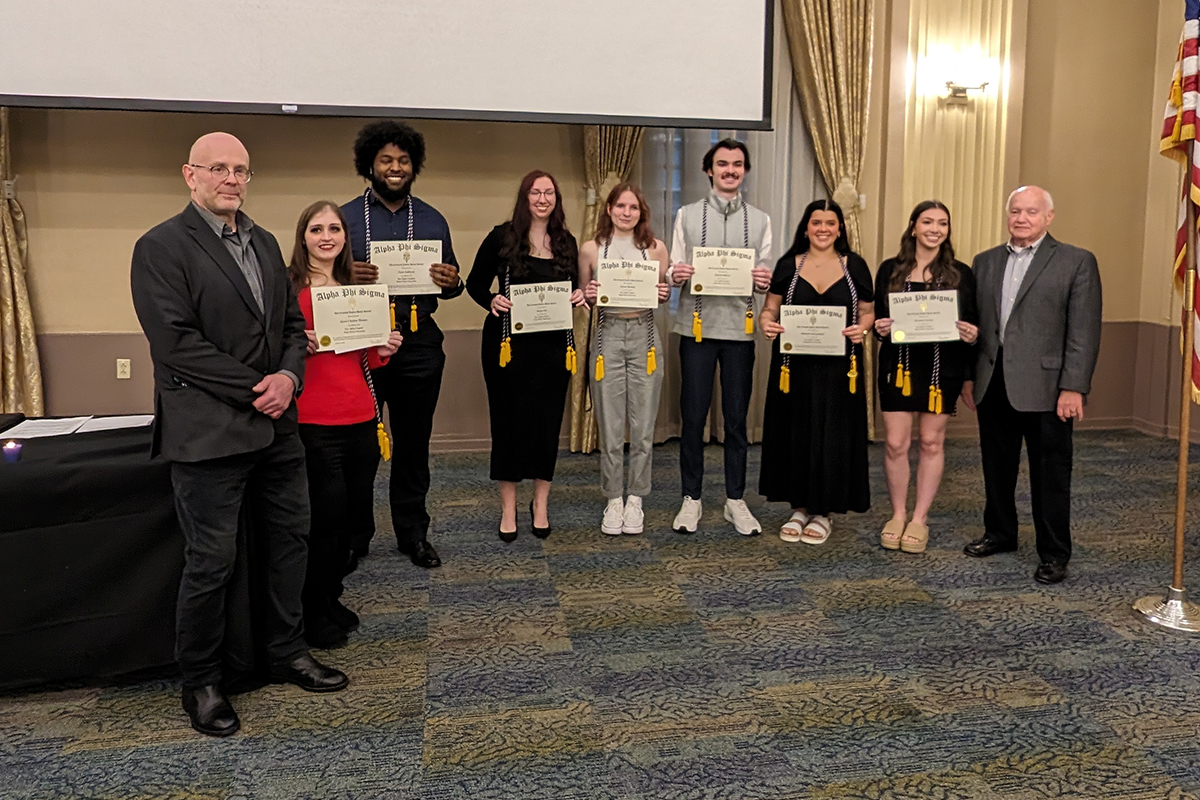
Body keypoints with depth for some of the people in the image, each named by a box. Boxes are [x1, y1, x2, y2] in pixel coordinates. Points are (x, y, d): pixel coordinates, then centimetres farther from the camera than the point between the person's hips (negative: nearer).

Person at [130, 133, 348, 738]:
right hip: (208, 433, -7)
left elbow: (292, 323, 14)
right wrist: (256, 389, -16)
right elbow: (177, 342, -17)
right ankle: (200, 682, 22)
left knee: (289, 542, 15)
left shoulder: (264, 243, 14)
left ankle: (287, 654, 34)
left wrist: (288, 377, -6)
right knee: (211, 563, 3)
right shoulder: (161, 247, -8)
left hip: (276, 426, 7)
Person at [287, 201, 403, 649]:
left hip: (361, 419, 6)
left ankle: (330, 599, 32)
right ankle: (313, 616, 19)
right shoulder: (289, 286, -3)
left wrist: (382, 351, 2)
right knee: (327, 516, -1)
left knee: (355, 520, 12)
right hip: (313, 423, -6)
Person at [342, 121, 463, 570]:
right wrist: (347, 277, -18)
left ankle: (413, 534, 20)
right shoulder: (346, 217, 5)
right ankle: (353, 535, 19)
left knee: (414, 443, 9)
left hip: (419, 345, 2)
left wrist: (452, 283, -8)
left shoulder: (433, 221, 13)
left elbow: (450, 284, 16)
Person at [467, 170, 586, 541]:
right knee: (509, 418, 2)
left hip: (554, 343, 3)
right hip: (508, 341, -3)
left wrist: (579, 297, -4)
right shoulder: (502, 237, -1)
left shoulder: (567, 243, 9)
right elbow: (475, 283, 3)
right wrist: (492, 301, -16)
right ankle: (508, 508, 15)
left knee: (548, 419, 6)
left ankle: (540, 504, 21)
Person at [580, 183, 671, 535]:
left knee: (643, 424, 3)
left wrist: (664, 294, -6)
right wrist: (588, 295, -8)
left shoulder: (655, 248, 7)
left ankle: (635, 499, 17)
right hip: (607, 335, -1)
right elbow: (581, 297, 13)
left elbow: (665, 293, 15)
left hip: (644, 336, 1)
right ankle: (613, 500, 16)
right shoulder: (591, 249, 5)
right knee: (610, 424, 1)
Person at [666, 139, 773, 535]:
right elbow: (674, 272, 6)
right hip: (697, 325, -1)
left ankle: (735, 500, 19)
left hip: (740, 327, 1)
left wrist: (766, 281, -13)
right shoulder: (688, 216, 8)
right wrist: (675, 276, -16)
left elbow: (766, 278, 9)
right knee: (693, 416, 2)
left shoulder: (760, 220, 12)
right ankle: (691, 499, 15)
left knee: (737, 417, 7)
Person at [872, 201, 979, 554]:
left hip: (943, 367, 0)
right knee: (896, 443, 1)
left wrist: (972, 334, -16)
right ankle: (898, 515, 19)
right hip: (898, 365, 0)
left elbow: (974, 323, 6)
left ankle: (920, 518, 20)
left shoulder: (961, 273, 2)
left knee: (932, 442, 7)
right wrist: (879, 327, -12)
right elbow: (876, 316, 9)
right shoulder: (890, 270, 4)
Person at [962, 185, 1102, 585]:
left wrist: (1073, 388, -13)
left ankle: (1054, 554, 16)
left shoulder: (1077, 261, -2)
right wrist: (967, 376, 9)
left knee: (1050, 474, 4)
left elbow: (1084, 331, -7)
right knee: (997, 466, 16)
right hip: (993, 385, 5)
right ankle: (1000, 533, 33)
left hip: (1045, 387, -4)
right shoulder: (985, 262, 12)